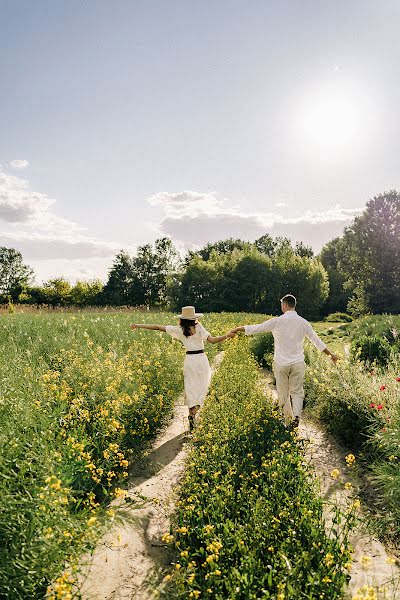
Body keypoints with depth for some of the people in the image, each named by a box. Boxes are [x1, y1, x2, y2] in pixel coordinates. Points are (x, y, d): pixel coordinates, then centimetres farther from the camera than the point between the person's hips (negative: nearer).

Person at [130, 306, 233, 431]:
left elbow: (158, 327, 1)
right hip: (201, 359, -2)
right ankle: (194, 411, -5)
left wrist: (138, 325, 7)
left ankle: (191, 414, 9)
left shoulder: (179, 330, -1)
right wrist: (227, 336, -14)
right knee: (203, 386, 9)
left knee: (190, 387, 11)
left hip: (189, 360, 2)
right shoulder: (199, 328, -8)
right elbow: (213, 340, -16)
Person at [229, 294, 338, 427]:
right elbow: (316, 341, 8)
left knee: (283, 393, 12)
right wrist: (331, 354, 22)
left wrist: (238, 329, 11)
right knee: (297, 391, 11)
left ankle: (288, 418, 21)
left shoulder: (277, 321, -9)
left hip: (281, 364, -2)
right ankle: (296, 415, -8)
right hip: (298, 363, 2)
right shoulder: (303, 322, 0)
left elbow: (256, 328, -2)